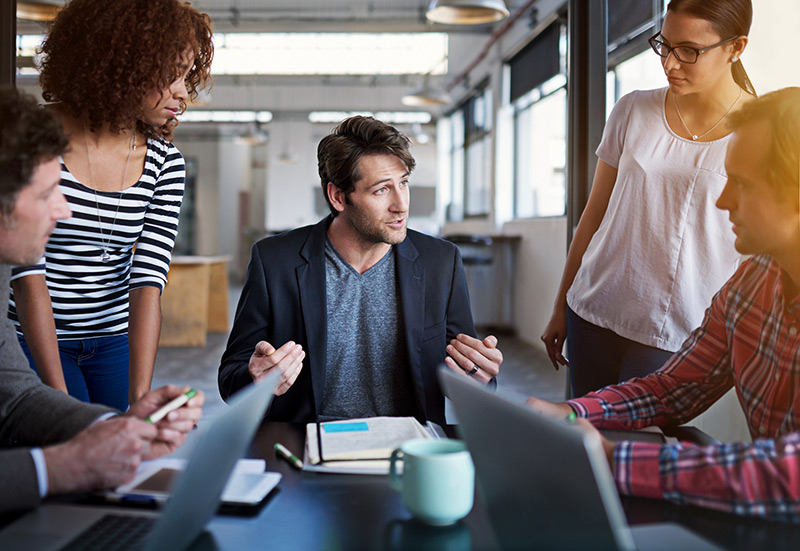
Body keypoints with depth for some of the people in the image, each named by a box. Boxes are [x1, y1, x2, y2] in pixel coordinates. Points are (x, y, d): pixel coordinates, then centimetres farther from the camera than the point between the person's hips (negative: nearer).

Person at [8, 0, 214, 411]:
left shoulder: (165, 164, -6)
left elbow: (148, 282, -14)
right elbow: (29, 277, -19)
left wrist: (140, 400, -24)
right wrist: (60, 399, -24)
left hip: (117, 342, 3)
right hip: (34, 341, -3)